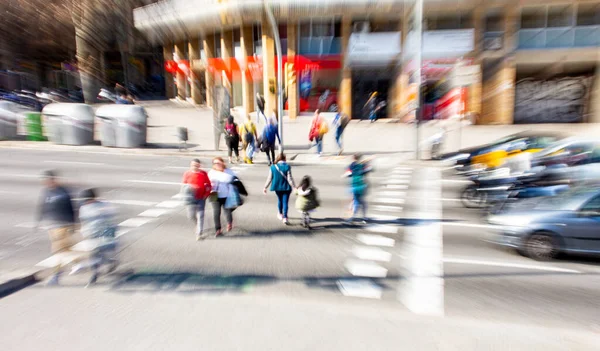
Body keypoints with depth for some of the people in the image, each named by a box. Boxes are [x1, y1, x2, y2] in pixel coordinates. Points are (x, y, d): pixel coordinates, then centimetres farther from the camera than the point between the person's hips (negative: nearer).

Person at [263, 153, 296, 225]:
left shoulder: (273, 167, -6)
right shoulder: (287, 167, -14)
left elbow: (269, 178, -3)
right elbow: (289, 179, -15)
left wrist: (265, 187, 7)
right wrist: (294, 187, -9)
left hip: (277, 187, 3)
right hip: (286, 187, -3)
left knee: (280, 200, 23)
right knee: (285, 202, 3)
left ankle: (280, 214, 40)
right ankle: (285, 218, -1)